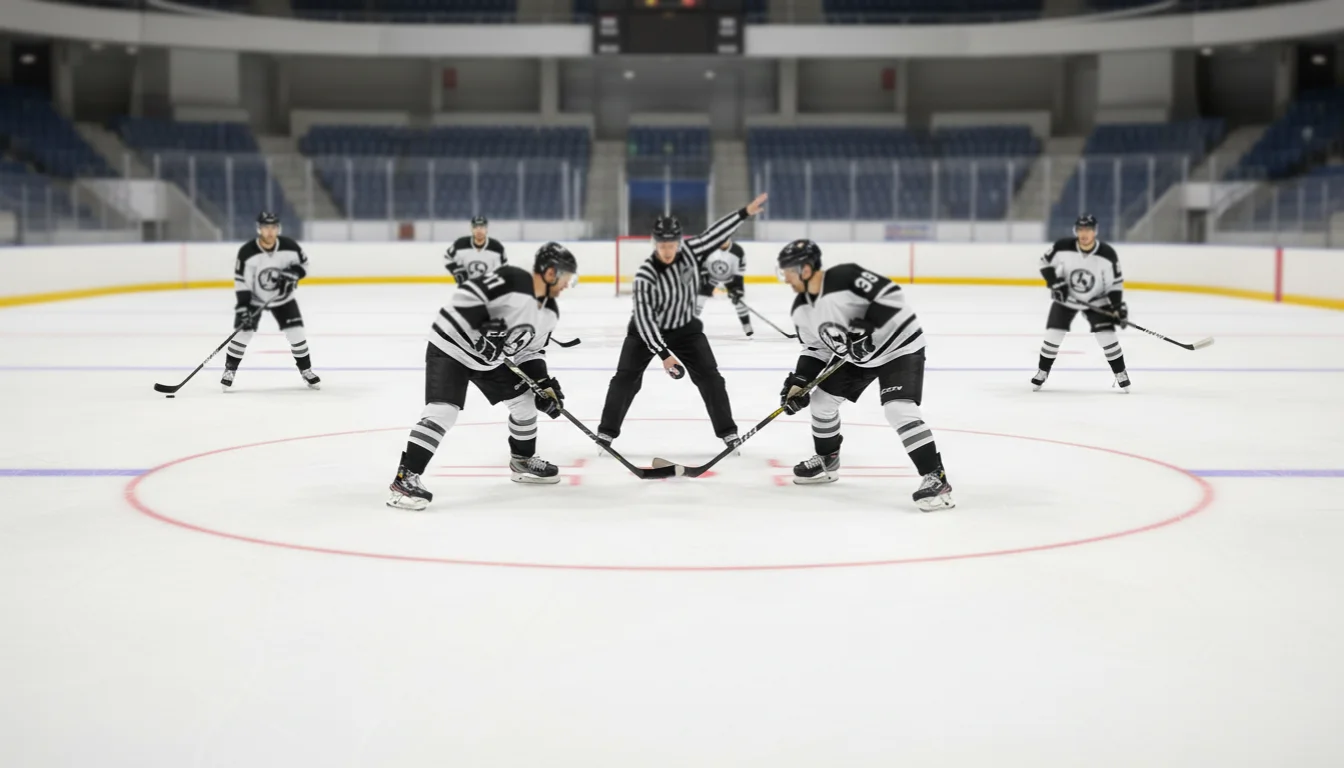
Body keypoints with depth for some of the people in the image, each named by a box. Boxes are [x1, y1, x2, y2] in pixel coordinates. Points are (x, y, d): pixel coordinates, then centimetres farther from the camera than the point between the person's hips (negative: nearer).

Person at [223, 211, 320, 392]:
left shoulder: (289, 246, -19)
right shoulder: (247, 252, -25)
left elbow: (304, 264, -2)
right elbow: (241, 281, -20)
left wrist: (293, 274, -23)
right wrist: (242, 307, -27)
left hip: (283, 297, 2)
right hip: (254, 298, -2)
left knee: (296, 332, -5)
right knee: (243, 332, -10)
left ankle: (306, 370, 12)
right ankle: (229, 371, 7)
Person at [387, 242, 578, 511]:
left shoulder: (550, 312, 2)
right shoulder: (511, 280, -26)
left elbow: (531, 349, 11)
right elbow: (467, 296, -30)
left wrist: (544, 383, 0)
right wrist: (479, 333, -33)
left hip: (491, 358, 9)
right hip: (451, 348, -9)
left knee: (525, 400, 13)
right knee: (443, 411, -22)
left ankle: (523, 460, 35)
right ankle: (405, 478, -21)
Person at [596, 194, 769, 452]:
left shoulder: (690, 252, -18)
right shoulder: (645, 276, -30)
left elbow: (714, 233, -8)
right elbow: (645, 319, -31)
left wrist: (745, 212, -13)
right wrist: (664, 354, -35)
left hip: (685, 328, 3)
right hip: (646, 330, -3)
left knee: (709, 376, -1)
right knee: (626, 378, -9)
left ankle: (727, 430, 8)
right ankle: (607, 430, 2)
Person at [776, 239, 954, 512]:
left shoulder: (845, 277, -29)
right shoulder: (802, 310, -2)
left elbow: (891, 294, -30)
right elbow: (816, 348, 8)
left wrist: (866, 327, -33)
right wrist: (799, 381, -3)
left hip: (899, 345, -9)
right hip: (856, 355, 9)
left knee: (898, 409, -25)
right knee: (822, 398, 12)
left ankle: (935, 478, -23)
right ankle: (826, 461, 35)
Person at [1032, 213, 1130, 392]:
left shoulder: (1107, 254, -22)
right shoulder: (1063, 247, -22)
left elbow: (1116, 282, -12)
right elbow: (1045, 262, -6)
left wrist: (1118, 306, -19)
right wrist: (1055, 282, -18)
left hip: (1096, 300, -1)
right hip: (1066, 297, 1)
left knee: (1107, 335, -11)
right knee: (1053, 334, -5)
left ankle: (1121, 374, 5)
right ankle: (1042, 372, 14)